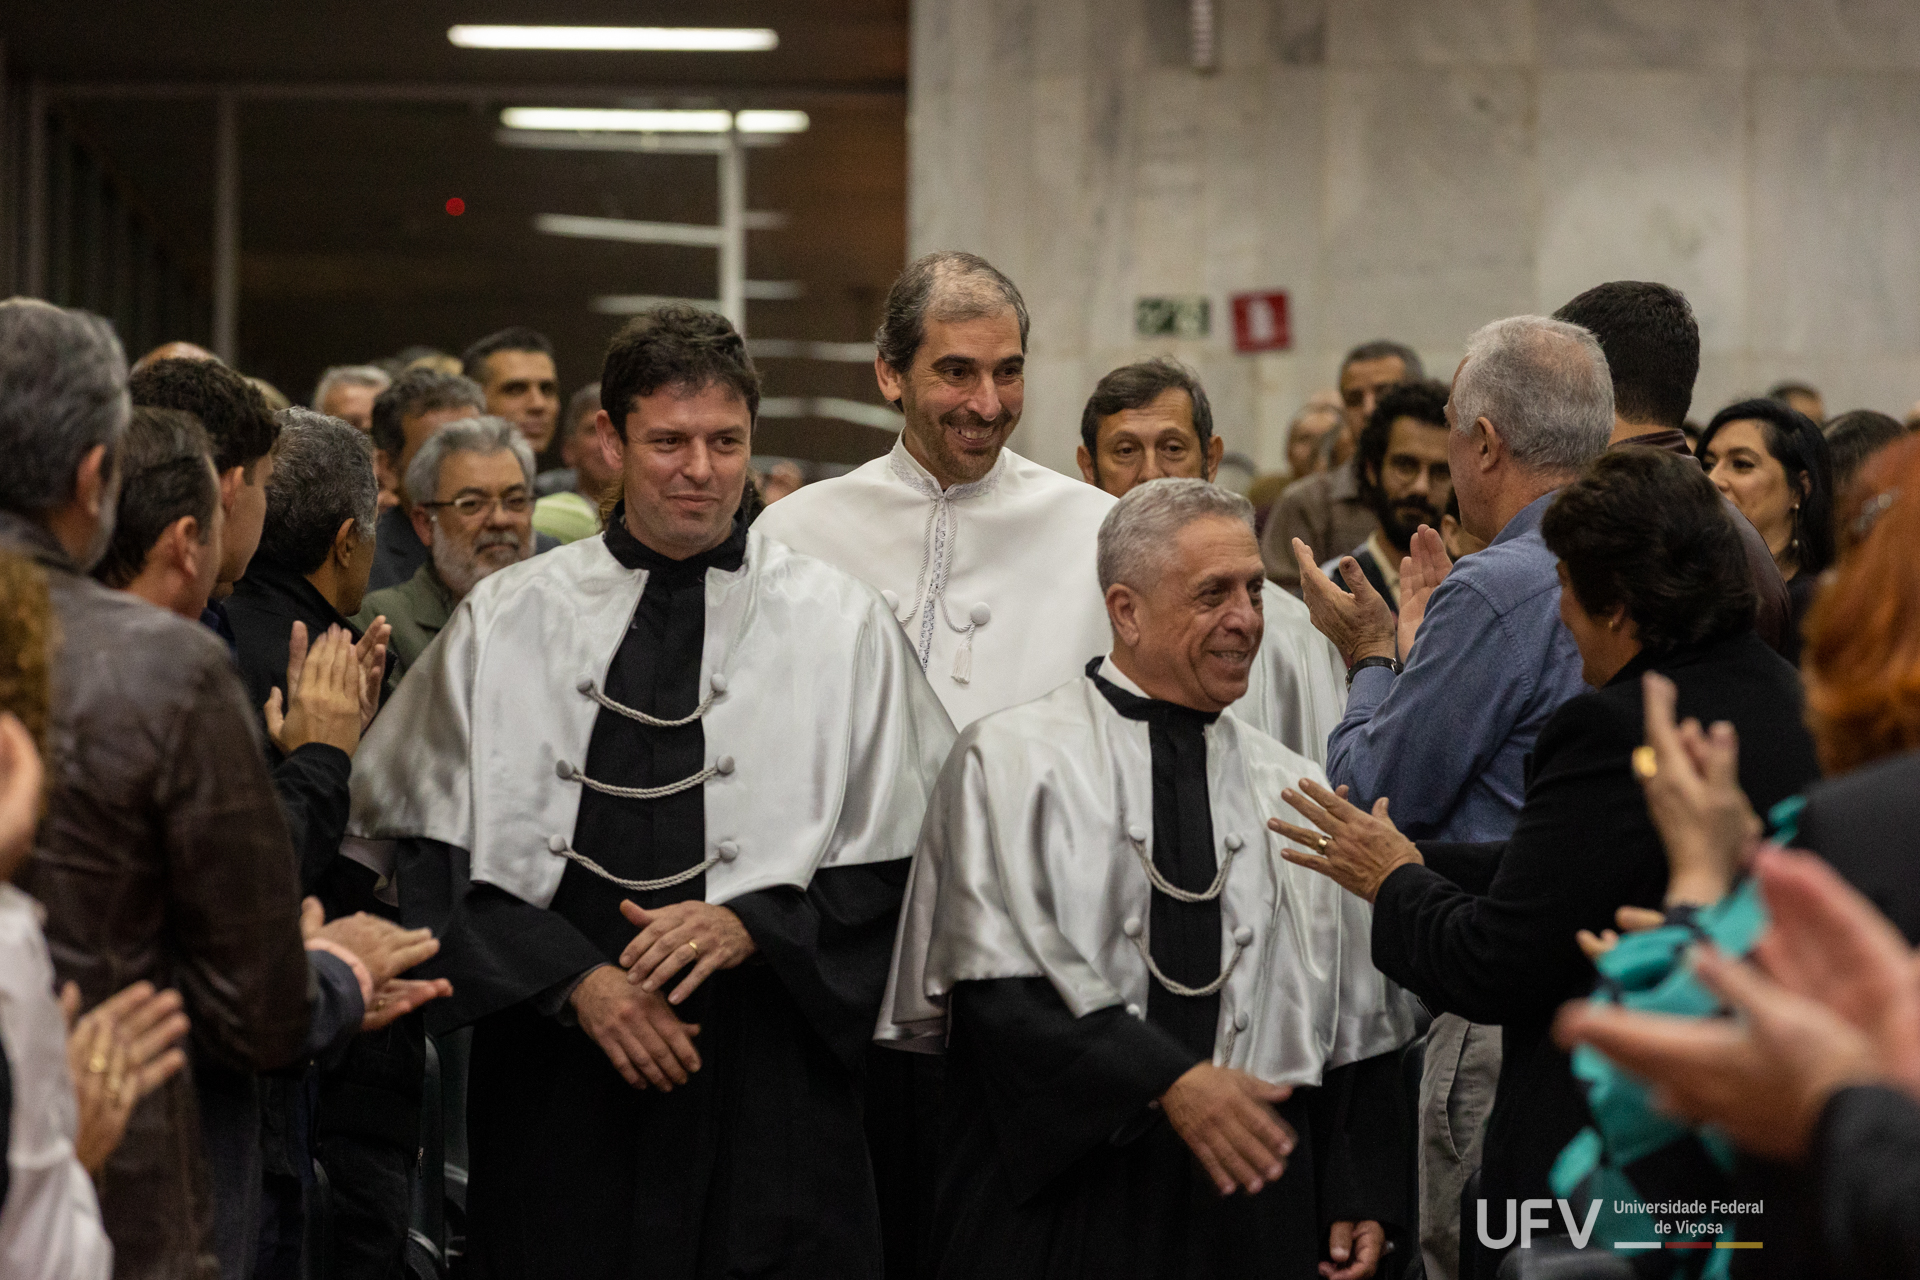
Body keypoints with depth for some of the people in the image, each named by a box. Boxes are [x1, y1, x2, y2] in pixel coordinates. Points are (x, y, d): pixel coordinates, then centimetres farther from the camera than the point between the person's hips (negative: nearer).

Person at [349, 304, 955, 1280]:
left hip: (768, 1083, 0)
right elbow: (429, 851, 3)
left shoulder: (841, 624, 6)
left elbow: (903, 864, 3)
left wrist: (750, 925, -11)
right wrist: (573, 977, -9)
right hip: (551, 1072, 1)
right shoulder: (505, 621, 7)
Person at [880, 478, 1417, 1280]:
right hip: (1057, 1198, -3)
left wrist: (1361, 1199, 0)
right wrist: (1165, 1080, -19)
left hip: (1251, 1192, 4)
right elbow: (1001, 988, -11)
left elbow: (1357, 1026, 10)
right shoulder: (1015, 762, 0)